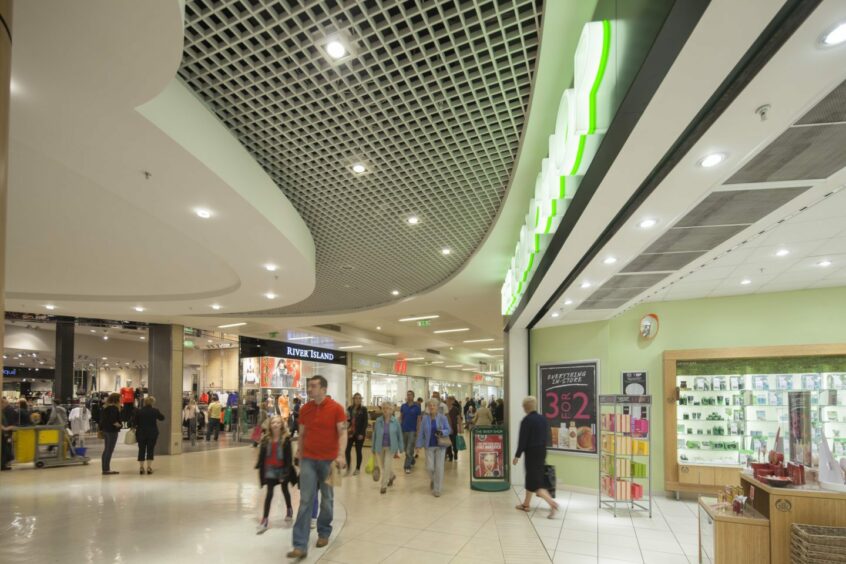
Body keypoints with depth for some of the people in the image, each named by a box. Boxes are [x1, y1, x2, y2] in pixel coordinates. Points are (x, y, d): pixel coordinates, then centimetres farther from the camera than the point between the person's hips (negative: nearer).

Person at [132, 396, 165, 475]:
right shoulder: (155, 411, -6)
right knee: (150, 450, 4)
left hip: (141, 433, 1)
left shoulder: (139, 411, -6)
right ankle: (149, 467, 0)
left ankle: (141, 467, 9)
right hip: (152, 433, -1)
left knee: (141, 450, 10)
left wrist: (135, 427, 15)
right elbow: (162, 418, 9)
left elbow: (134, 422, -4)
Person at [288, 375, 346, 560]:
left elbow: (342, 433, -10)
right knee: (305, 501, -3)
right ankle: (300, 545, -4)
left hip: (328, 460, -2)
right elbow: (302, 434, 11)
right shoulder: (304, 409, 3)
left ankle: (324, 533, 34)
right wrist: (299, 453, 12)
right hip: (308, 460, 2)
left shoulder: (336, 408, -9)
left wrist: (341, 455, -21)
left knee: (327, 499, 13)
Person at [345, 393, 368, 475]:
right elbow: (347, 420, 13)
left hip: (359, 433, -3)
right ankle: (348, 468, 13)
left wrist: (362, 433, -13)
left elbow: (365, 422, -6)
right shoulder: (349, 408, 5)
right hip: (350, 433, 3)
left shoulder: (363, 409, -4)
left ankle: (358, 469, 19)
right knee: (347, 450, -3)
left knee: (358, 451, 6)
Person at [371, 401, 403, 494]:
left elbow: (399, 435, -1)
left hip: (390, 447, -2)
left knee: (387, 466, -6)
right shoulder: (378, 420, -6)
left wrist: (400, 448, 0)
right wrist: (374, 448, 4)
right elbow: (375, 435, 1)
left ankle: (384, 486, 10)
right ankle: (392, 476, 44)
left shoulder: (395, 421, -9)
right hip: (380, 447, 2)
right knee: (382, 466, 15)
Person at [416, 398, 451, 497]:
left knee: (439, 468, 0)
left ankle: (437, 489, 12)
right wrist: (419, 445, -2)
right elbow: (421, 433, 1)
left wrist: (442, 432, -21)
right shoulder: (425, 418, -2)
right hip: (429, 446, 1)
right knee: (429, 467, -1)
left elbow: (449, 430, -1)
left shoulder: (443, 417, -5)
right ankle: (433, 480, 33)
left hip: (440, 445, -1)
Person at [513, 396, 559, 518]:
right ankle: (526, 504, 28)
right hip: (542, 451, 8)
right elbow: (546, 436, 13)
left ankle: (552, 503, -18)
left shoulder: (526, 420, -16)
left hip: (531, 453, -8)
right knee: (530, 478, 19)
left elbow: (522, 439, -16)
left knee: (535, 481, -3)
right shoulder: (543, 419, 6)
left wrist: (517, 455, -9)